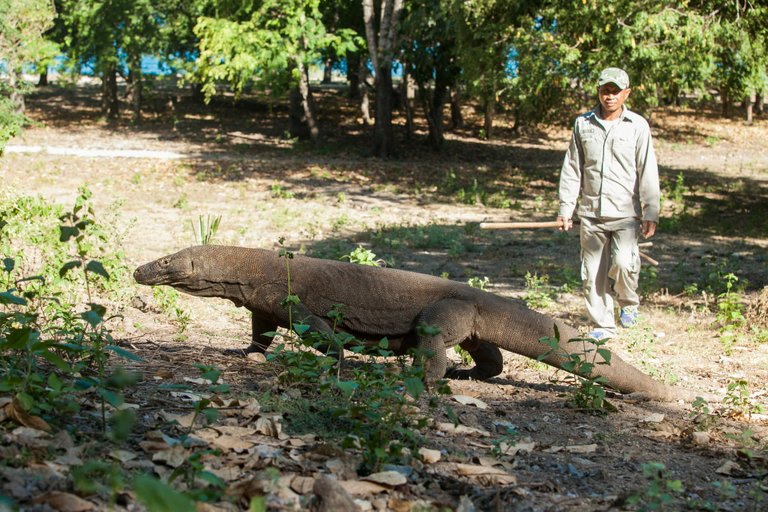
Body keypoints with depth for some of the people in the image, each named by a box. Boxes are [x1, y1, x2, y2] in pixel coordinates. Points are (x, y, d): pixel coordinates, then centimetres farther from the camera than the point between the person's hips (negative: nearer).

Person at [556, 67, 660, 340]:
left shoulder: (637, 126, 0)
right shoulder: (583, 124, 7)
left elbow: (647, 172, -1)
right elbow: (571, 170, 11)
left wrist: (651, 213, -6)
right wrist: (565, 209, 8)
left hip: (626, 214, -3)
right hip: (591, 213, 3)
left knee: (624, 263, -18)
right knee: (593, 273, 4)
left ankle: (628, 302, 13)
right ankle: (602, 325, 19)